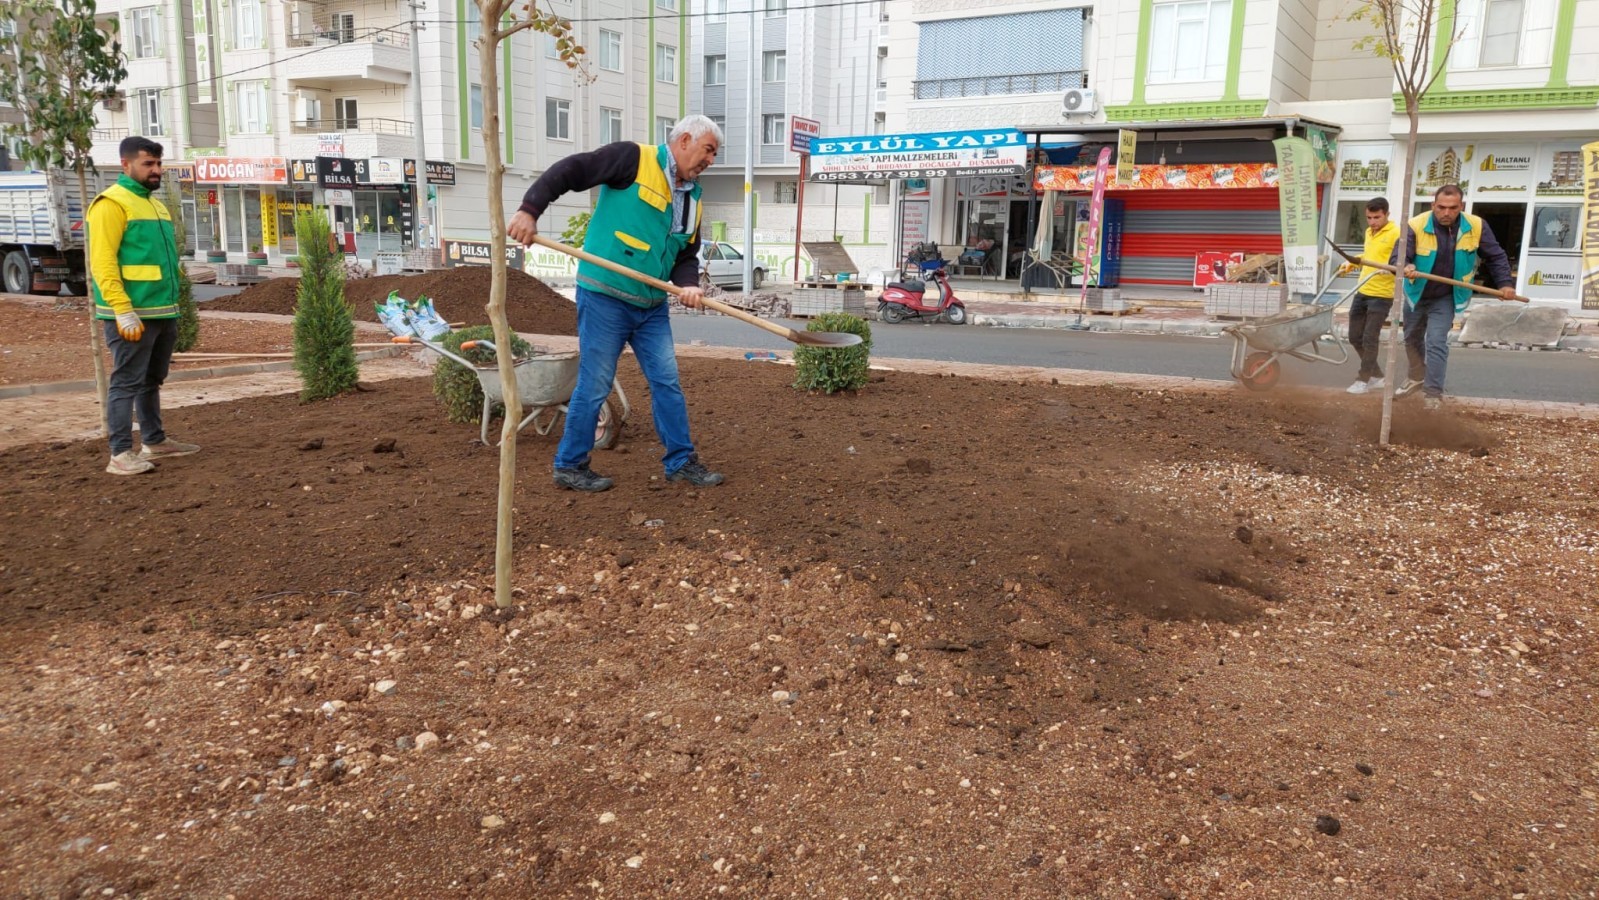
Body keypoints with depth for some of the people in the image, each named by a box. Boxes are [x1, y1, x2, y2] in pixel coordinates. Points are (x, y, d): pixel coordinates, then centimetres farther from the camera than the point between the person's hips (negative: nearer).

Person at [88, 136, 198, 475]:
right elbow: (102, 263, -16)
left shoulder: (154, 203, 18)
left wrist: (173, 306, 20)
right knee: (126, 382, -5)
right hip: (132, 314, -9)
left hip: (164, 312, 9)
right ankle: (121, 454, -2)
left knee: (152, 380, 16)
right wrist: (123, 311, -23)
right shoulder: (112, 203, -9)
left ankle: (154, 442, 26)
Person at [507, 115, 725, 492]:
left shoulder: (692, 196, 13)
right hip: (604, 296, -7)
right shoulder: (634, 159, -10)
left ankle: (681, 461, 19)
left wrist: (688, 284, -7)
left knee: (667, 382, 8)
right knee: (594, 386, 0)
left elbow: (686, 255, 14)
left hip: (651, 305, 7)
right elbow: (569, 171, -13)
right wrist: (530, 209, -23)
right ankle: (569, 466, 14)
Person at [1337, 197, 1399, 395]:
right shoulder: (1369, 232, 14)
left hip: (1381, 295, -8)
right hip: (1362, 292, 8)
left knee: (1369, 339, -5)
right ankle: (1376, 375, 25)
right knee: (1355, 337, 10)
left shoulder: (1396, 233, -11)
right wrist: (1350, 264, 23)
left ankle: (1363, 380, 8)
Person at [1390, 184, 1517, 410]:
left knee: (1436, 342, -15)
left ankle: (1433, 393, -9)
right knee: (1412, 338, 21)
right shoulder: (1416, 226, -23)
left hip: (1446, 298, -1)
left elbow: (1496, 256, -1)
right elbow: (1398, 256, -29)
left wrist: (1505, 283, -8)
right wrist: (1405, 267, -52)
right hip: (1417, 295, 1)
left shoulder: (1476, 226, -15)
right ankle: (1417, 377, 46)